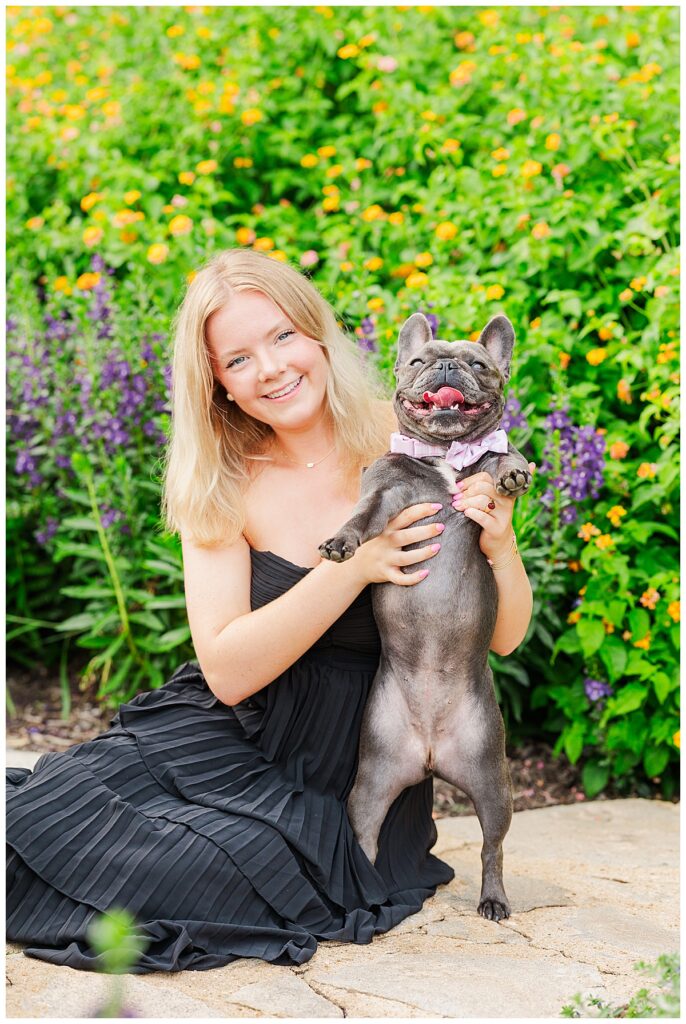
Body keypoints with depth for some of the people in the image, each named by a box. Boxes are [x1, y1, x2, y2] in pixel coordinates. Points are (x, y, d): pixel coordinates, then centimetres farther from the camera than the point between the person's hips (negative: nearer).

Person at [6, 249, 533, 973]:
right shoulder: (221, 488, -1)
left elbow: (502, 638, -2)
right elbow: (228, 671, -13)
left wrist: (500, 551, -25)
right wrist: (352, 567, -25)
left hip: (349, 772, -2)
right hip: (231, 732, 2)